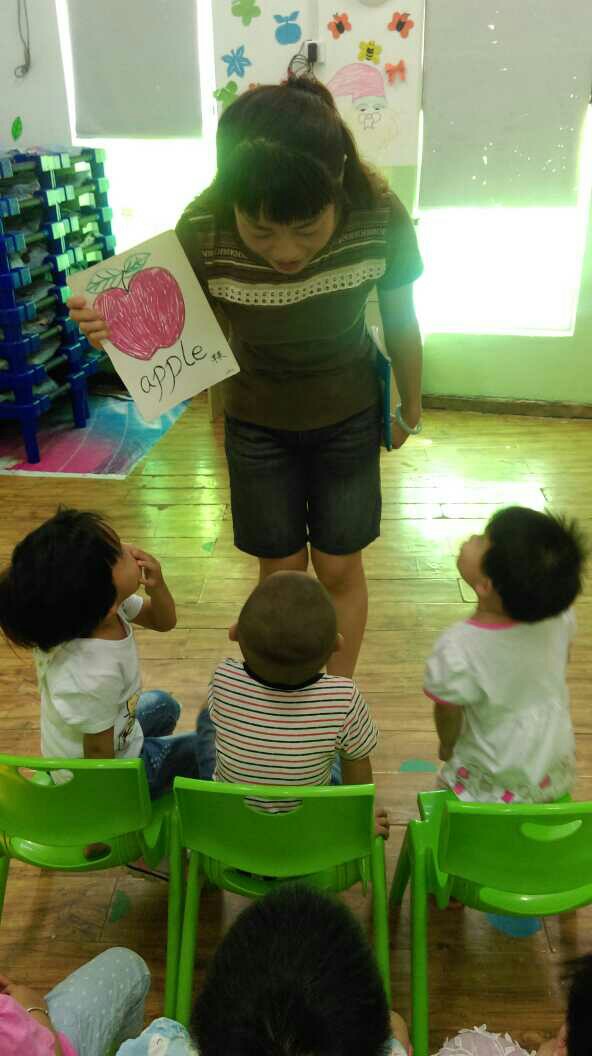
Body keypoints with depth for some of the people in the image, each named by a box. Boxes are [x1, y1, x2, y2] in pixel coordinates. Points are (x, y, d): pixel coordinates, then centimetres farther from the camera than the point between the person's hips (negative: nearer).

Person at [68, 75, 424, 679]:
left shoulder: (380, 216, -27)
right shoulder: (202, 233, -29)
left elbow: (400, 319, -9)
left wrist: (410, 409, 7)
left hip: (348, 415, 0)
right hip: (256, 423, 0)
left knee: (339, 568, 11)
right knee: (281, 571, 12)